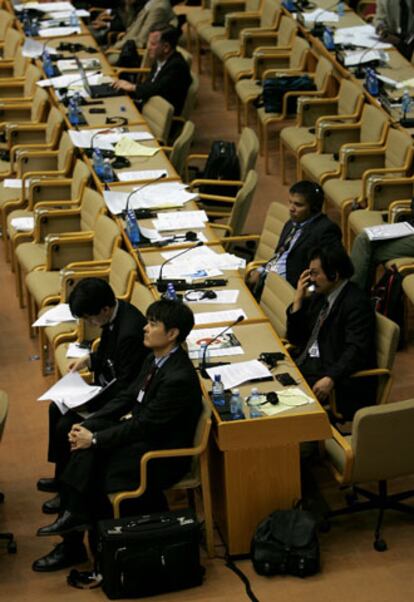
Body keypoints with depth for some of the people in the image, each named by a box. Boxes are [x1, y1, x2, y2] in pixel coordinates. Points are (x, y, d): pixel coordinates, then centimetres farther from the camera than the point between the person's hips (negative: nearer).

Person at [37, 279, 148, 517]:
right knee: (57, 409, 13)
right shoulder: (117, 313, -3)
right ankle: (62, 477, 27)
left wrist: (87, 403, -20)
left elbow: (125, 386, -25)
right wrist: (89, 359, 1)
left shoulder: (129, 332, -32)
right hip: (109, 387, 11)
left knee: (67, 426, -15)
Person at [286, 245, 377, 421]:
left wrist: (331, 379, -37)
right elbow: (295, 339, 14)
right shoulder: (319, 295, 10)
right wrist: (298, 300, 3)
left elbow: (356, 351, -24)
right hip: (308, 365, 8)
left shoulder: (357, 303, -15)